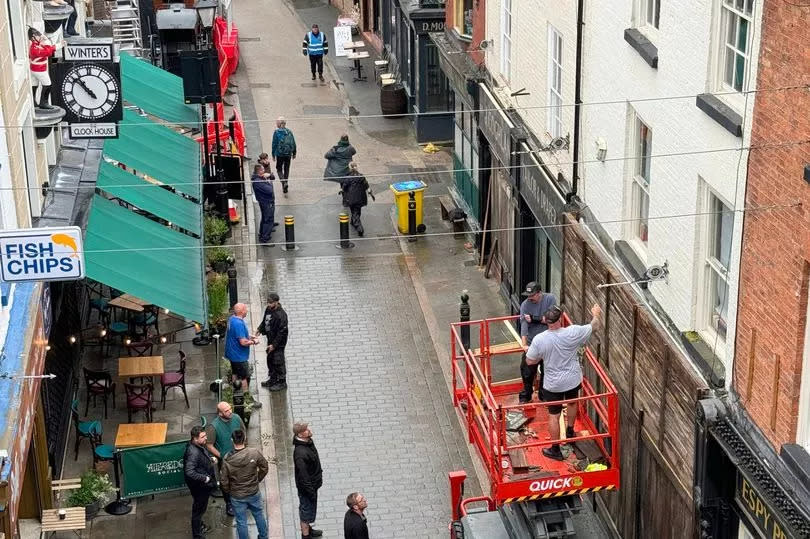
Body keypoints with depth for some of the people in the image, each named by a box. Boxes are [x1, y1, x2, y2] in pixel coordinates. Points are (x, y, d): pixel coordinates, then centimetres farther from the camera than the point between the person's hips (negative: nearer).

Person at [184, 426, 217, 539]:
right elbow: (189, 472, -38)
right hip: (199, 486, -9)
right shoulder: (193, 452, -35)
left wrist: (210, 457, 1)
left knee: (201, 507, 29)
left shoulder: (199, 445, -5)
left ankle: (200, 525, 51)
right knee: (199, 508, 9)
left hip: (204, 484, 9)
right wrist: (204, 478, -29)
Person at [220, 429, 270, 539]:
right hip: (254, 493, 2)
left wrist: (228, 492, 6)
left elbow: (224, 481, -13)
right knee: (259, 515, 25)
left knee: (241, 522, 15)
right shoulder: (255, 453, -21)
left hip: (237, 497, -2)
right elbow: (264, 468, -5)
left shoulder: (227, 459, -22)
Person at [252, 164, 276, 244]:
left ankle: (262, 233, 40)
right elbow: (269, 190, -32)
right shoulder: (257, 181, -28)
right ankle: (264, 239, -6)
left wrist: (269, 175, -9)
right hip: (267, 202, -10)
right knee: (268, 220, -7)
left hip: (267, 201, 10)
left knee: (265, 219, 24)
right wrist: (269, 183, -13)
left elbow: (273, 177, 13)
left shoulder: (261, 177, 3)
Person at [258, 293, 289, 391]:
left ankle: (282, 382, 15)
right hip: (270, 340, 9)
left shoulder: (281, 315, -27)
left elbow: (282, 332, -24)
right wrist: (259, 329, 2)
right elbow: (264, 321, 18)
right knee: (270, 359, 20)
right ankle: (273, 379, 36)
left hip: (278, 342, -9)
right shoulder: (268, 309, -1)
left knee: (278, 362, 1)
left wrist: (274, 345, -22)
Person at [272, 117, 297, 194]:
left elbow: (274, 144, -8)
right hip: (288, 154, 3)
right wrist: (294, 153, 19)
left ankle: (283, 182, -14)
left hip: (279, 154, -3)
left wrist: (273, 155, 0)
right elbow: (293, 143, 6)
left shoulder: (276, 132, -10)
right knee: (286, 169, 16)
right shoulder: (289, 132, 1)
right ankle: (285, 185, 22)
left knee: (279, 169, 10)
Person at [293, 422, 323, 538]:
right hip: (307, 487, -9)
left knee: (309, 509, 28)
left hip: (313, 484, 9)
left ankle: (307, 529, 49)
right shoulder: (300, 453, -36)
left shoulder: (308, 441, -6)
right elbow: (303, 476, -29)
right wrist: (311, 492, -21)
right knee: (307, 510, 11)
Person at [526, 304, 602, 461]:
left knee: (553, 415, 12)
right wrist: (596, 314, 19)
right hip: (573, 380, 2)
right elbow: (594, 325, -3)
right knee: (572, 403, 31)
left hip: (553, 384, -2)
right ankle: (570, 432, 54)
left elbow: (530, 361, -9)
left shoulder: (539, 340, -22)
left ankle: (555, 450, 21)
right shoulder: (572, 333, -21)